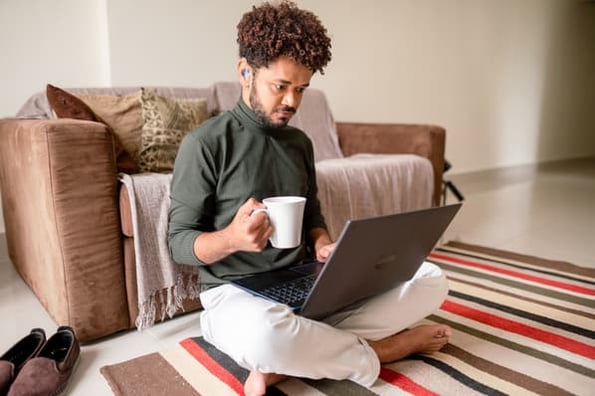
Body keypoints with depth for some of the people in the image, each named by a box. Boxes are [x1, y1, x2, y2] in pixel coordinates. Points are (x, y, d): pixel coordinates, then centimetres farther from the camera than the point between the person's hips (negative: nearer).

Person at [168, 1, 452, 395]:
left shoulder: (300, 142, 11)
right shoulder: (205, 143, -8)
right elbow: (179, 242, -8)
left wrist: (325, 246, -6)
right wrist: (231, 238, -29)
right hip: (236, 292, -5)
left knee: (432, 280, -7)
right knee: (261, 334, -43)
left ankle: (291, 357, -16)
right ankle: (376, 351, -10)